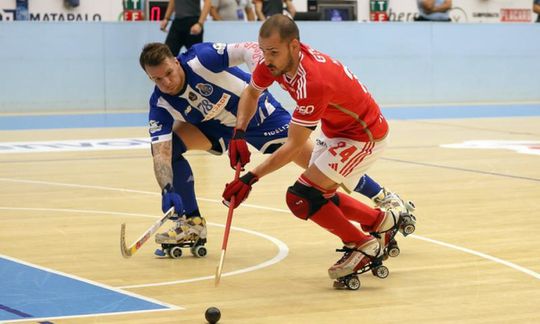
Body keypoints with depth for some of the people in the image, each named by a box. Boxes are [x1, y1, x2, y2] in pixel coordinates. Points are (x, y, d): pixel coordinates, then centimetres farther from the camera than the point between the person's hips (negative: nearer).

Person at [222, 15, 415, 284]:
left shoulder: (312, 82, -37)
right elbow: (251, 92, 8)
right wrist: (239, 133, -8)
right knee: (319, 197, 15)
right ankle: (383, 221, 32)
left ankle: (363, 246, 2)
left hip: (364, 135, -9)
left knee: (301, 198, -16)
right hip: (334, 129, 9)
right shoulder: (273, 61, -14)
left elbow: (294, 146, -30)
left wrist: (251, 178, -28)